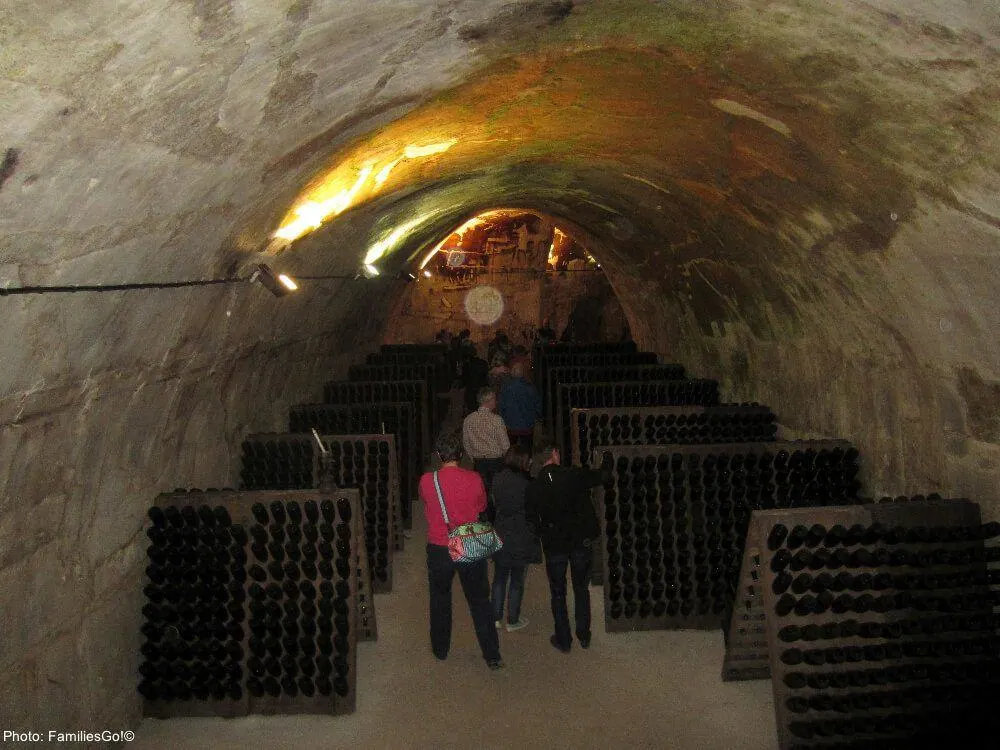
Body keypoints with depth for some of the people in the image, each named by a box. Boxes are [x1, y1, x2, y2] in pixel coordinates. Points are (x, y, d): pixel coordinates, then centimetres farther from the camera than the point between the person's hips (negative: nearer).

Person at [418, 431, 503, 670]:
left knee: (440, 600, 21)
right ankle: (492, 655, 20)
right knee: (480, 601, 14)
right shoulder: (474, 479, -13)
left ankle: (440, 649, 37)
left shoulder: (427, 481, -15)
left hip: (439, 550, 0)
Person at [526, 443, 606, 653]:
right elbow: (599, 477, 2)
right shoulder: (575, 475, -12)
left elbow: (532, 518, 0)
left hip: (553, 546, 0)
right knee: (582, 589, 17)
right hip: (581, 541, 0)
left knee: (558, 593, 14)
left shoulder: (532, 488, -8)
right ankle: (584, 636, 27)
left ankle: (563, 640, 22)